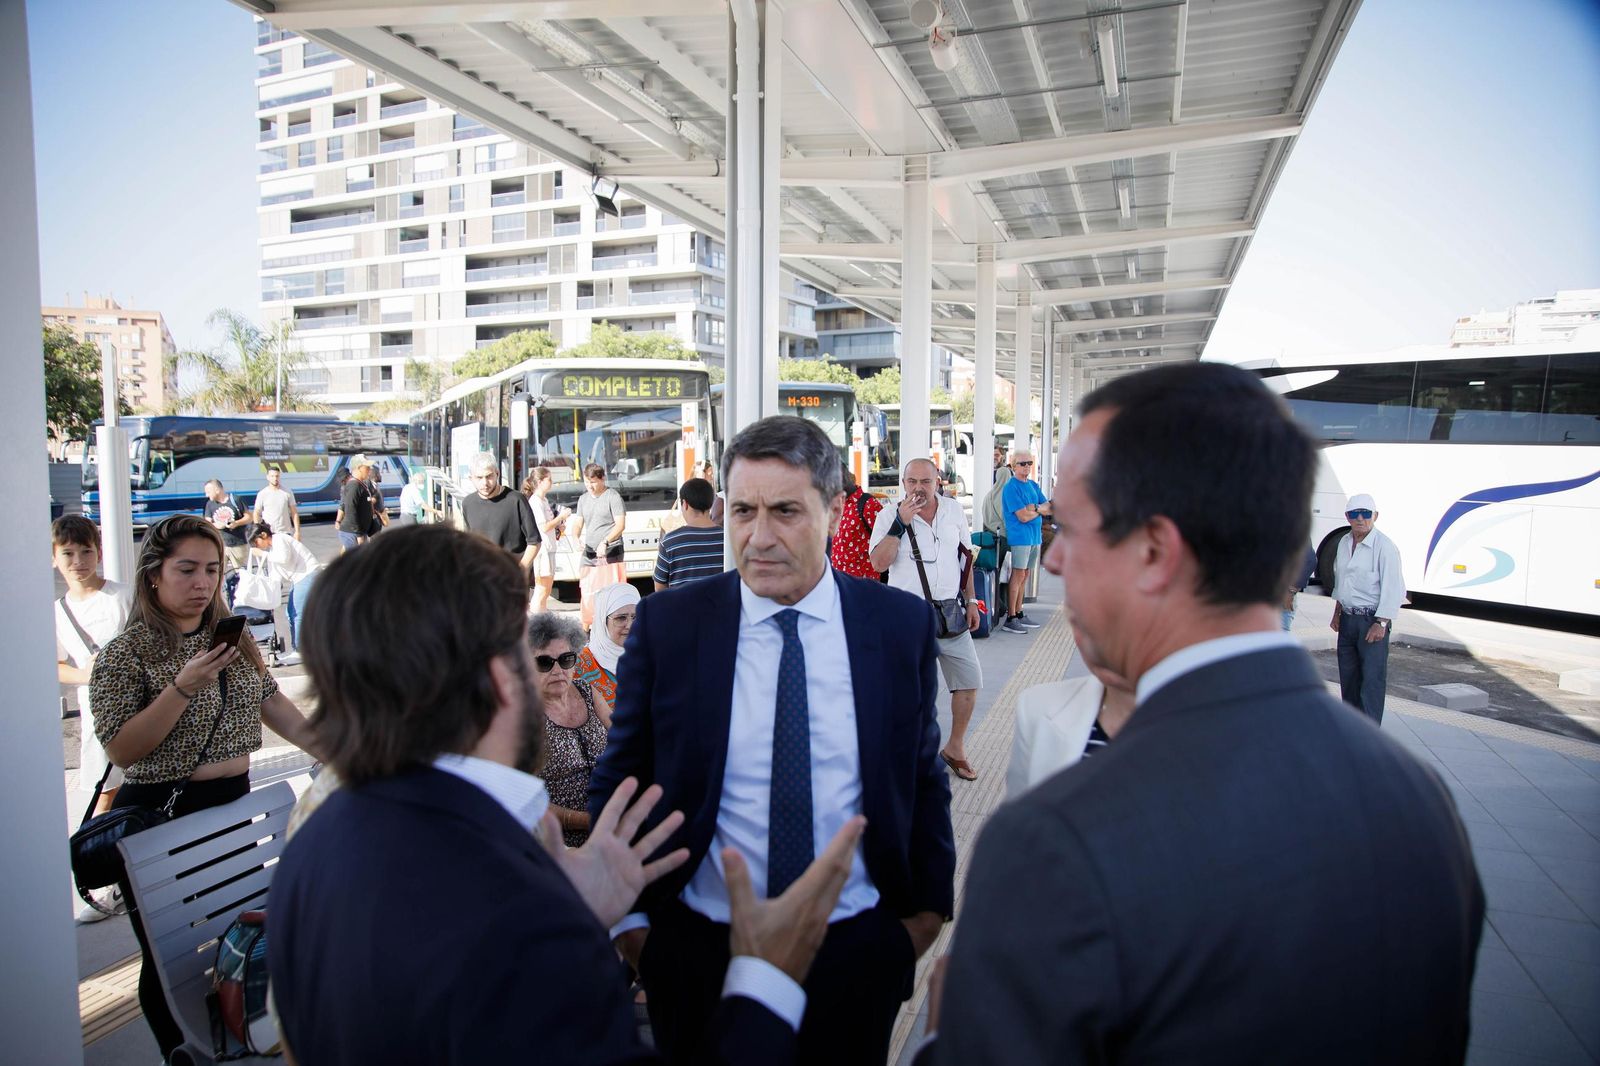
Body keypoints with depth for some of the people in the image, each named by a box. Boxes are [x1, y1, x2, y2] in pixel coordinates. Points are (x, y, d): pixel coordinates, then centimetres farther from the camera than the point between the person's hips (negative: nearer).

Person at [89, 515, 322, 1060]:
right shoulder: (125, 653, -11)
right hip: (160, 816, -5)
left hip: (235, 806, 5)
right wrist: (183, 686, -27)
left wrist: (335, 752, 3)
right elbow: (120, 749, -17)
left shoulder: (234, 638, 3)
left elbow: (273, 704, 8)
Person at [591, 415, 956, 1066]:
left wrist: (927, 906, 7)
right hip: (699, 956, 0)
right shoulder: (667, 624, -9)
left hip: (858, 954, 1)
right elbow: (618, 781, 0)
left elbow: (923, 776, 4)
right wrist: (628, 918, -1)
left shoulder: (902, 624, -6)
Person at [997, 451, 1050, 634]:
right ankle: (1010, 619, -5)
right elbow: (1023, 516, -16)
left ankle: (1019, 614, 19)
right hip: (1020, 536, -8)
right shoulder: (1011, 487, -10)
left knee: (1024, 576, 12)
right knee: (1018, 575, -8)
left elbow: (1050, 508, 8)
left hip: (1035, 536, 8)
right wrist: (1041, 509, 0)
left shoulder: (1033, 485, 15)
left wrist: (1034, 507, -11)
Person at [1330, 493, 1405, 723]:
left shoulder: (1384, 546, -13)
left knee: (1372, 678, -7)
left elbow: (1393, 588, -16)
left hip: (1372, 620, -7)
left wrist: (1381, 624, -18)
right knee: (1348, 675, 15)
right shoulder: (1344, 543, 10)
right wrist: (1337, 613, 21)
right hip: (1348, 618, 7)